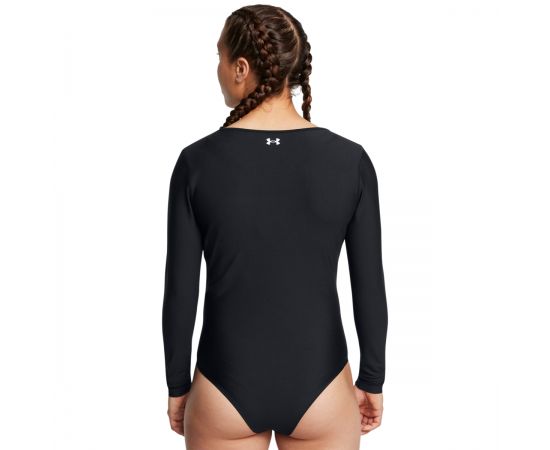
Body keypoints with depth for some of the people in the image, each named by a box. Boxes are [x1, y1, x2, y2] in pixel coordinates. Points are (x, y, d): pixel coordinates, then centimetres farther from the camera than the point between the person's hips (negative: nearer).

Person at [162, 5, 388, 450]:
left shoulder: (198, 161, -12)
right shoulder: (350, 159, -10)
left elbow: (180, 291, -7)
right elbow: (370, 287, -5)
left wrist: (178, 385, 7)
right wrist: (372, 380, 9)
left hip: (226, 391, 0)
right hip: (321, 390, 1)